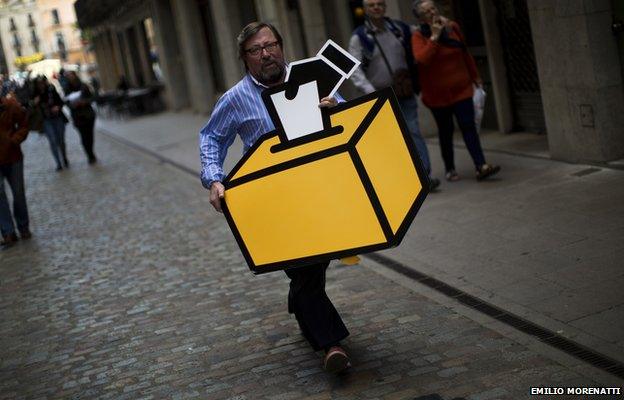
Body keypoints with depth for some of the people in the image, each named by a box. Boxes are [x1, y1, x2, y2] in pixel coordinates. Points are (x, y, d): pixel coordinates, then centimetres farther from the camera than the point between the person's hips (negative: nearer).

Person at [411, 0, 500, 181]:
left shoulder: (453, 27, 1)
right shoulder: (419, 36, -10)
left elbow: (465, 54, 13)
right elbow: (421, 59, -29)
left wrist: (475, 76, 18)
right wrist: (435, 36, -27)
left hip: (461, 89, 2)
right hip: (437, 94, -2)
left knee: (468, 126, -7)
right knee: (445, 131, 9)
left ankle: (481, 166, -12)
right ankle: (450, 169, 22)